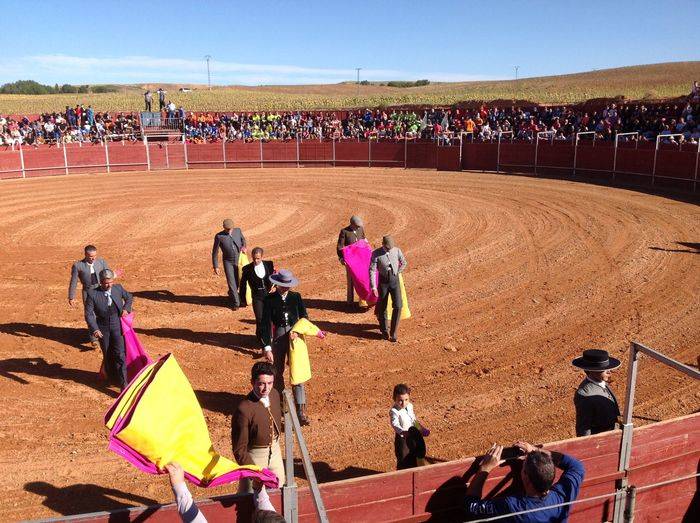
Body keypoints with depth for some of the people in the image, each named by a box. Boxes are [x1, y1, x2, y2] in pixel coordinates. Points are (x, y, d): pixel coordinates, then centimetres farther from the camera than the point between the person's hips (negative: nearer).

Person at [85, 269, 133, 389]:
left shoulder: (118, 288, -6)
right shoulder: (93, 294, -14)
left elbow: (129, 297, 13)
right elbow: (89, 313, -11)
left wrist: (126, 309, -5)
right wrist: (95, 329, -20)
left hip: (117, 326, 0)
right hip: (103, 328, 0)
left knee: (119, 354, -9)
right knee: (107, 355, 15)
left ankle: (123, 383, -6)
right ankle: (112, 378, 35)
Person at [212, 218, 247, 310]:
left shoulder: (238, 230, -6)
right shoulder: (219, 236, -15)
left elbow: (243, 239, 17)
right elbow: (215, 252, -7)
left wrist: (244, 246, -5)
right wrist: (216, 267, -8)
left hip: (239, 260, 3)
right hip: (228, 262, -3)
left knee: (237, 281, 12)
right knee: (231, 282, -8)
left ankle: (231, 295, 40)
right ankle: (236, 303, 4)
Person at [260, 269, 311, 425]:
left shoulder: (296, 297, 3)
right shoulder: (269, 299, -4)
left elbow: (304, 317, 6)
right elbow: (266, 324, -6)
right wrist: (267, 347, -11)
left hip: (294, 337, 0)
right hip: (278, 338, 0)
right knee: (277, 373, 13)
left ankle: (301, 411, -5)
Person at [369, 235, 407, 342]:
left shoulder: (397, 250, -5)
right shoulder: (376, 253, -12)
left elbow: (403, 263, 14)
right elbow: (372, 270, -13)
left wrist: (396, 274, 10)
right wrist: (373, 287, -18)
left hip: (395, 281, 1)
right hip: (383, 281, -1)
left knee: (398, 306, -10)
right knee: (382, 307, 8)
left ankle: (393, 332, 1)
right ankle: (384, 330, 30)